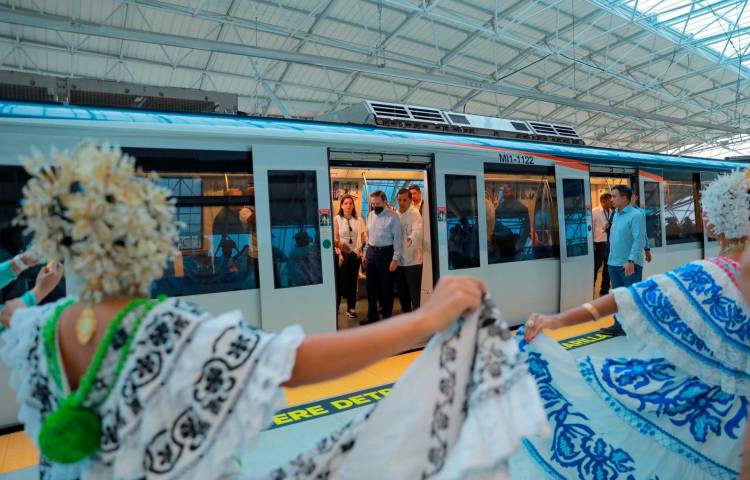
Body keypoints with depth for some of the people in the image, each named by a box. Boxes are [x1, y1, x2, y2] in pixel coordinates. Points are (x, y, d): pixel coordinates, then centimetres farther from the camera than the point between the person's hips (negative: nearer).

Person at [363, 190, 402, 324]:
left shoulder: (393, 216, -11)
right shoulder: (370, 215, 8)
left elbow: (397, 238, -12)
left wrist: (395, 258, -16)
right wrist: (365, 254, 14)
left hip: (385, 253, -6)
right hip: (371, 252, 6)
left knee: (386, 286, 5)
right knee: (371, 286, 12)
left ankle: (387, 317, 18)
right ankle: (372, 316, 26)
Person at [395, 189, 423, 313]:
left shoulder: (415, 214, -9)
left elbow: (417, 230, -27)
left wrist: (412, 238, -49)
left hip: (412, 259, -6)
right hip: (398, 259, 6)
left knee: (414, 291, 0)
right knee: (401, 290, 16)